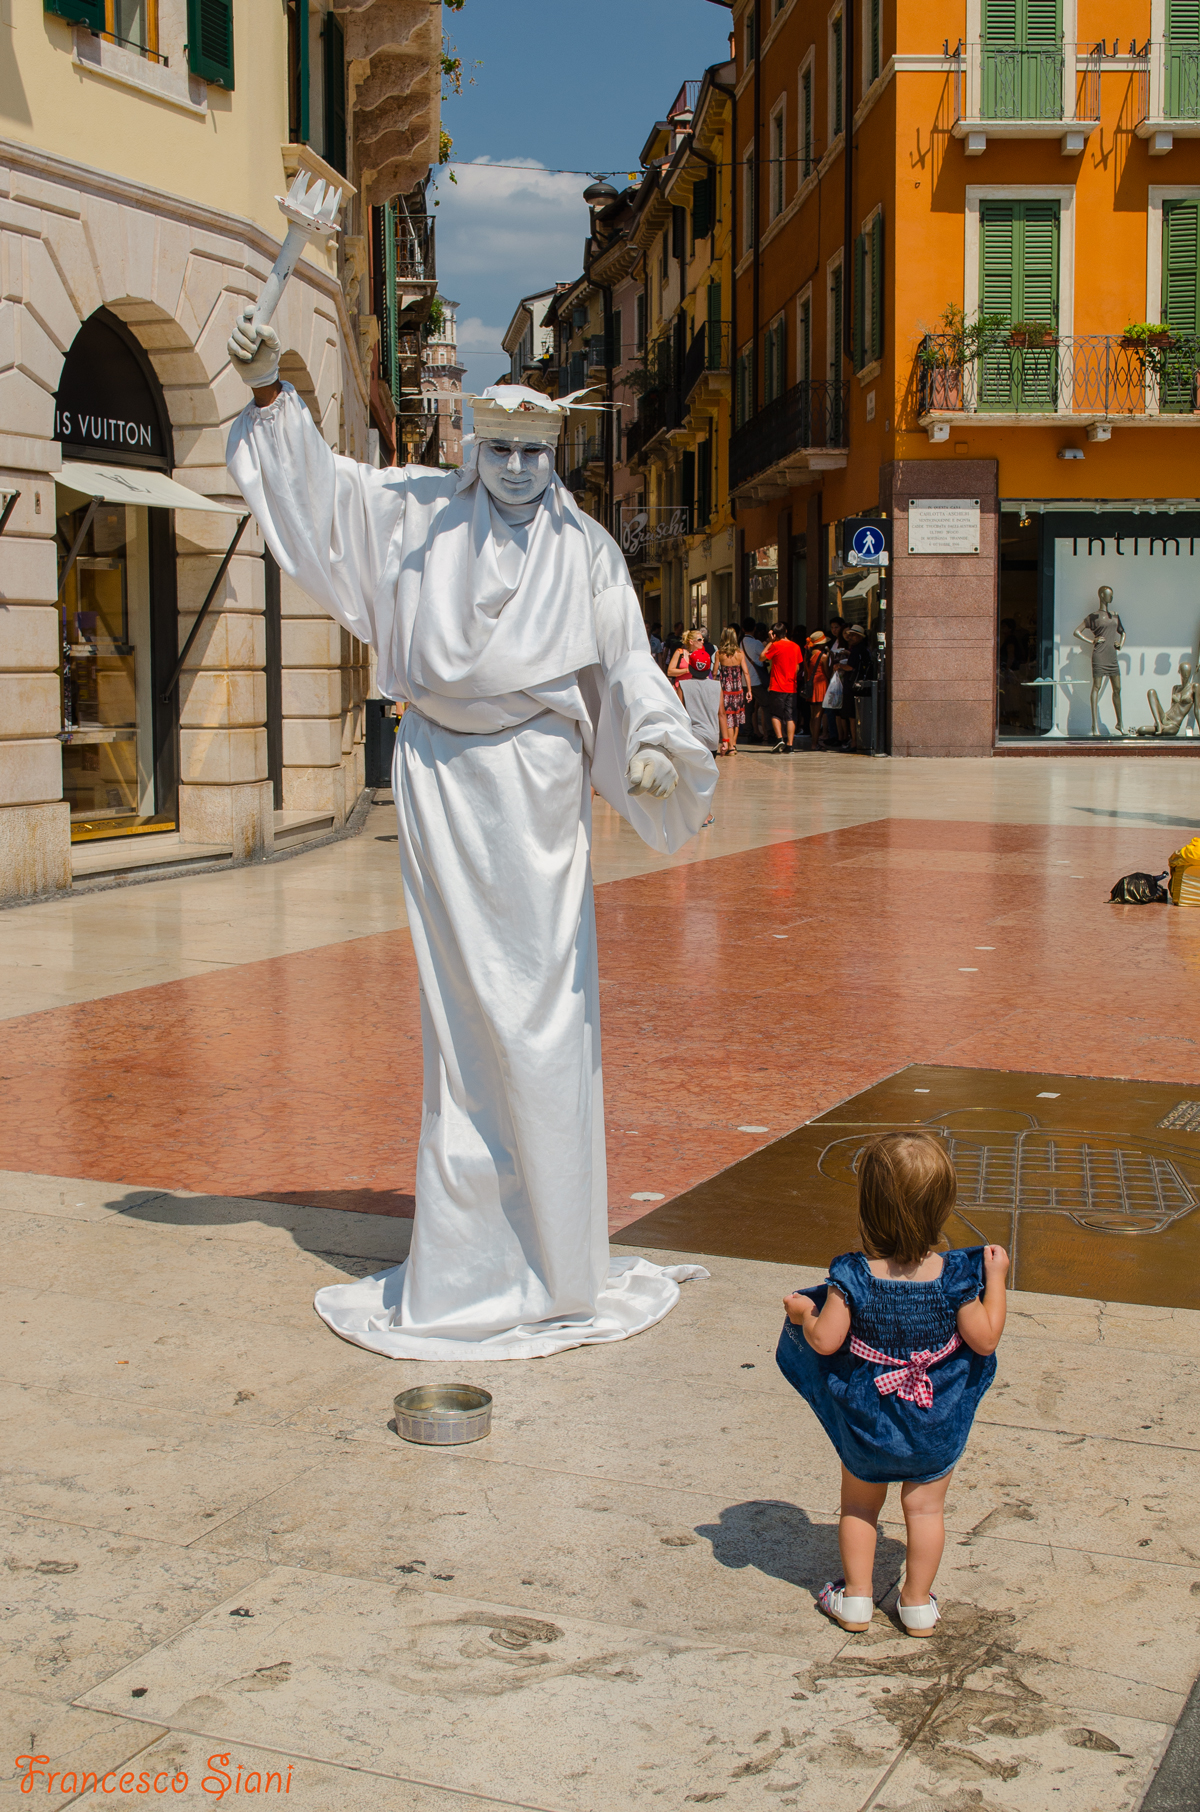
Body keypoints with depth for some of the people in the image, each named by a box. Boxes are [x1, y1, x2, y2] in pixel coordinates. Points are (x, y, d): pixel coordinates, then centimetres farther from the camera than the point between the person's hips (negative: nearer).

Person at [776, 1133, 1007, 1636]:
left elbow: (825, 1341, -21)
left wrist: (802, 1313, -1)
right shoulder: (954, 1275, -20)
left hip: (866, 1420, 0)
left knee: (859, 1504, 21)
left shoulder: (853, 1276, -23)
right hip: (937, 1423, 0)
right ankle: (918, 1604, 29)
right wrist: (995, 1278, -2)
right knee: (925, 1508, 18)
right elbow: (985, 1339, -13)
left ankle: (855, 1599, 31)